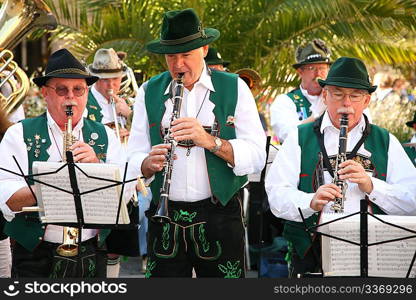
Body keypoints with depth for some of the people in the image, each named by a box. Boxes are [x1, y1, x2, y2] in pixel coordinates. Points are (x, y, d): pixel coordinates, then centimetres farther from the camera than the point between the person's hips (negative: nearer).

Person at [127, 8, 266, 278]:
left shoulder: (234, 88, 1)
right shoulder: (149, 93, 6)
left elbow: (256, 159, -8)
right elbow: (134, 162, 1)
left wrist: (210, 140, -22)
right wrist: (150, 163, -21)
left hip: (220, 215, -1)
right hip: (165, 219, 1)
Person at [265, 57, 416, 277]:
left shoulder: (386, 142, 16)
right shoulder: (299, 138, 12)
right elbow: (277, 196, 1)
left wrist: (371, 186, -10)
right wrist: (311, 202, -18)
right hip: (311, 256, -1)